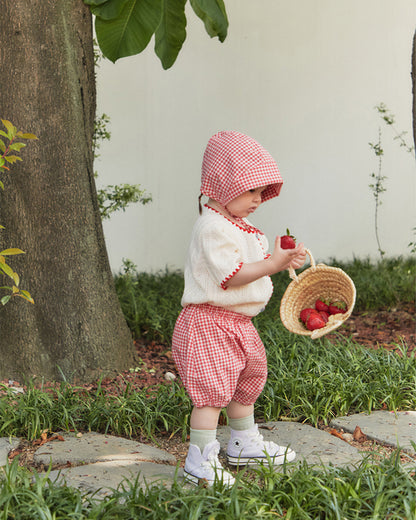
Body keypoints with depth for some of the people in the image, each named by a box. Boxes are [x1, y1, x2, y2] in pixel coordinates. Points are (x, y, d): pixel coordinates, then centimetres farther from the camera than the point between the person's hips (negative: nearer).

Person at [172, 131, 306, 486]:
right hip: (209, 323, -11)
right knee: (213, 390, -11)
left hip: (237, 323, 11)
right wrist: (272, 264, -24)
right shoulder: (212, 227, -19)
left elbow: (251, 265, 18)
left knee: (246, 382, 22)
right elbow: (231, 275, -25)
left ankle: (244, 445, 39)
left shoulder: (237, 225, 14)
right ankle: (200, 461, -3)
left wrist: (282, 260, 3)